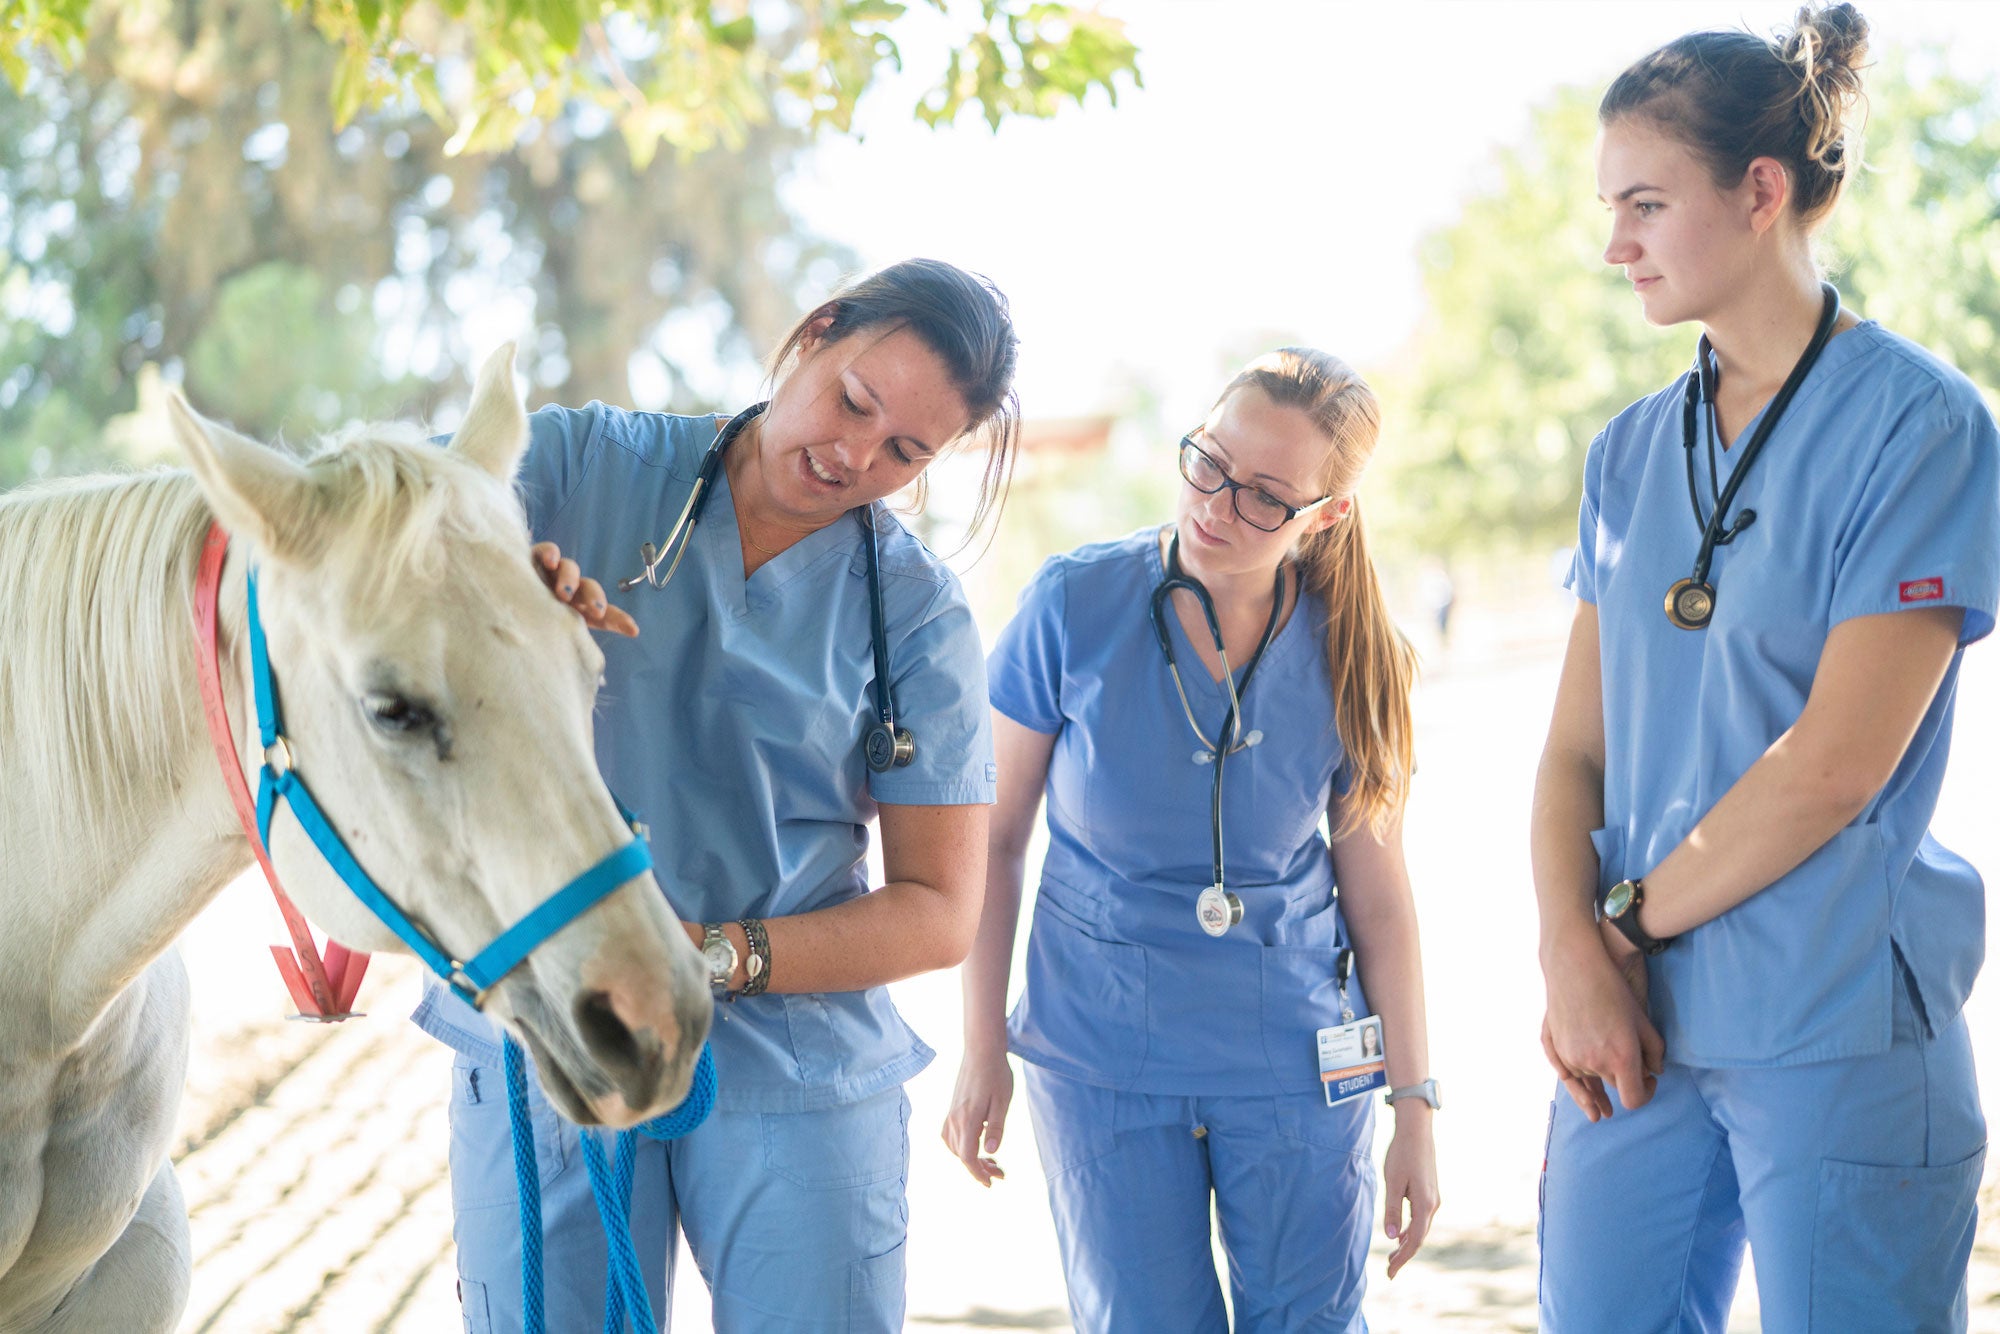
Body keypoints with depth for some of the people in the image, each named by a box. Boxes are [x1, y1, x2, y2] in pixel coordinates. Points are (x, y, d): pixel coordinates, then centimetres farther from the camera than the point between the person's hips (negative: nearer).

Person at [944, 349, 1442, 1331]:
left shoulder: (1348, 657, -7)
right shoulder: (1076, 605, -11)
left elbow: (1378, 895, 0)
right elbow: (994, 839, -3)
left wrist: (1415, 1110, 2)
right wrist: (982, 1052, 0)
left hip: (1297, 1065, 1)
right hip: (1102, 1058, -1)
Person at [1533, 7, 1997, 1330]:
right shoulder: (1633, 450, 12)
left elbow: (1835, 763, -14)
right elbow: (1577, 745, 8)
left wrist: (1634, 917, -6)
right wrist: (1574, 950, -8)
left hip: (1841, 1034, -5)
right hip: (1641, 1025, 6)